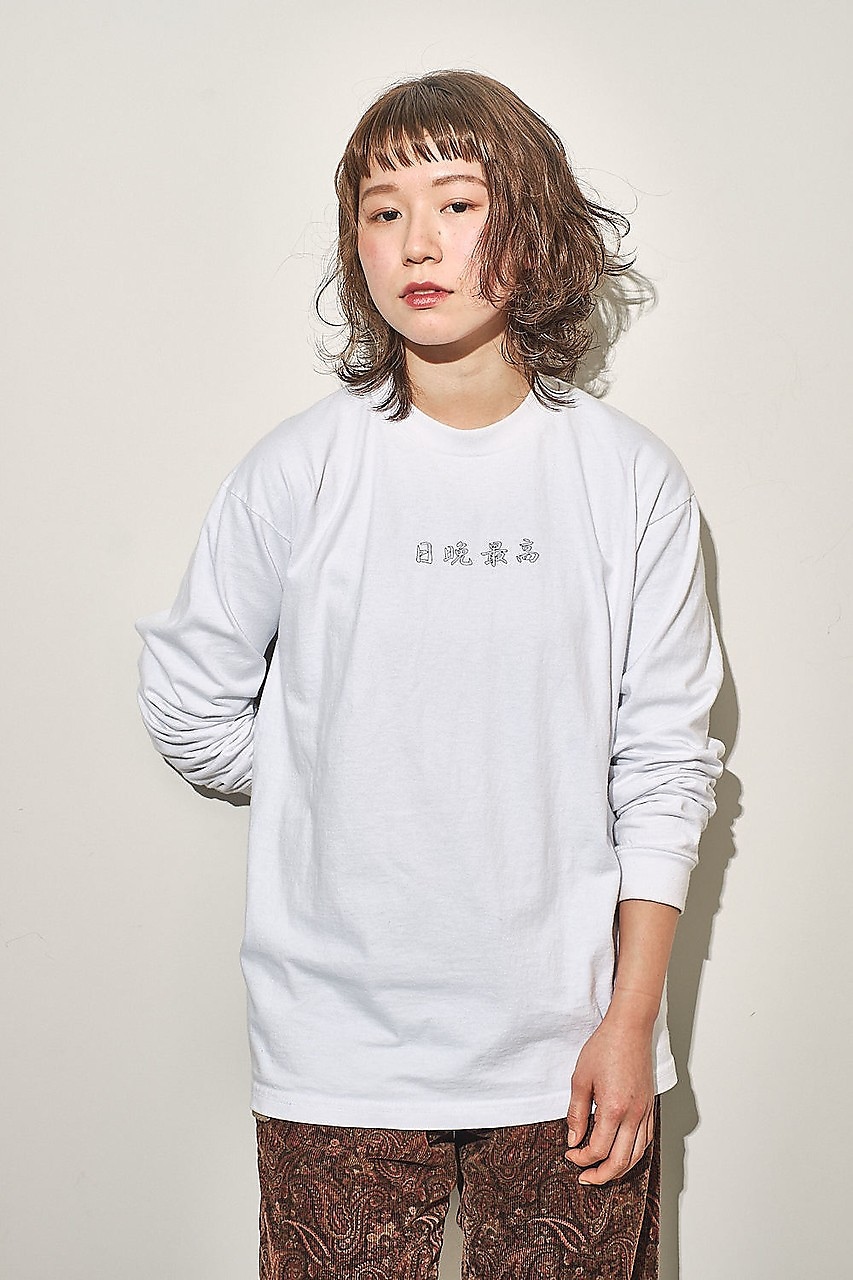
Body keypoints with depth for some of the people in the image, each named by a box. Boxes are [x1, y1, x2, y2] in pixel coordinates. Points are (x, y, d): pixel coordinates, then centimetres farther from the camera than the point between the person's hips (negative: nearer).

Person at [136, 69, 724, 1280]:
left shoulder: (631, 478, -2)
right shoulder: (297, 471, -4)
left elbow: (665, 764, 0)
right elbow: (188, 703, 7)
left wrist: (630, 1020, -3)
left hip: (569, 1049, 1)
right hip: (342, 1054, 0)